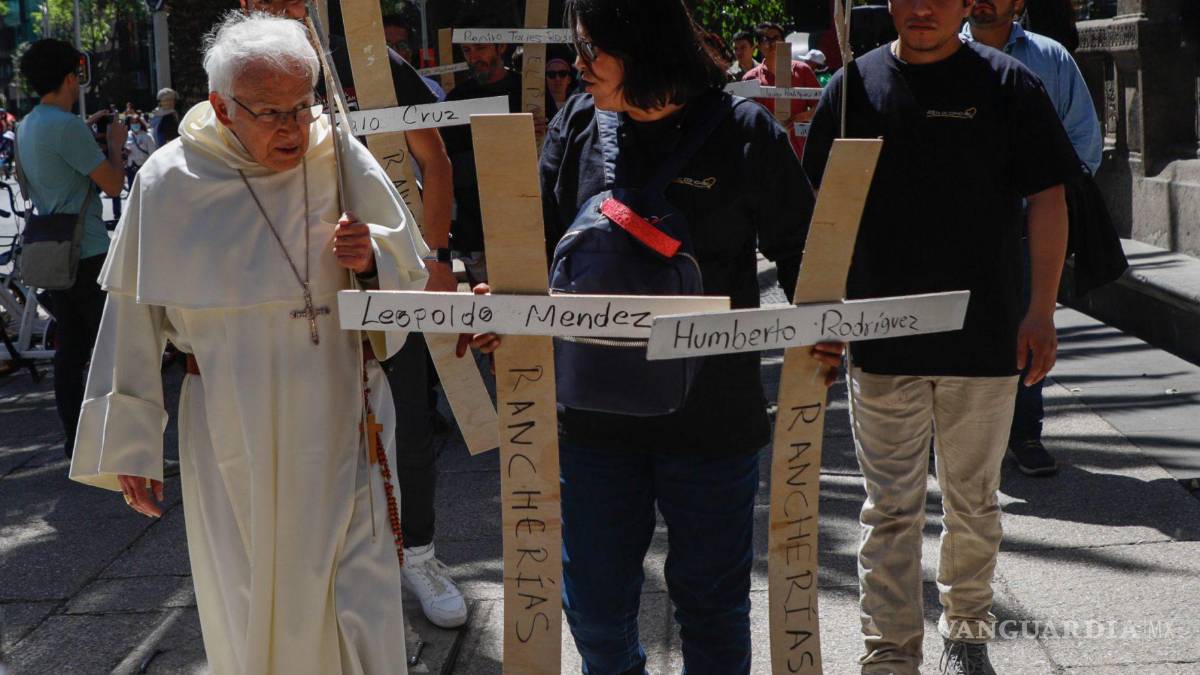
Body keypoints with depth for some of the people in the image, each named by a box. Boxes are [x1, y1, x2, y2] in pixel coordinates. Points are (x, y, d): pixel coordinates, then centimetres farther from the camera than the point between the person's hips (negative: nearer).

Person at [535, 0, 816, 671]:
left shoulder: (743, 131, -8)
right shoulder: (577, 124, 1)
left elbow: (798, 251, -1)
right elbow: (542, 239, 8)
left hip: (712, 414, -3)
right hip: (596, 408, 3)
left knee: (711, 600, 13)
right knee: (595, 602, 12)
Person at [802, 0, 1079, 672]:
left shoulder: (1008, 84, -2)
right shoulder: (855, 84, 3)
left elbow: (1049, 200, -1)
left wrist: (1041, 310, -7)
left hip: (984, 338, -1)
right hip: (881, 337, 1)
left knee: (974, 503, 13)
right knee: (891, 509, 4)